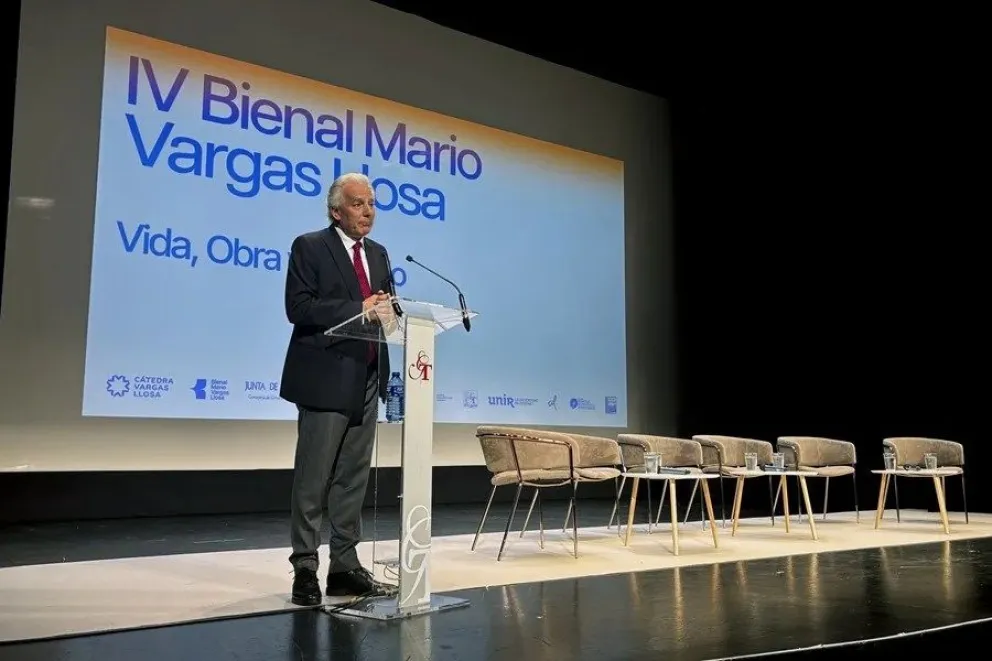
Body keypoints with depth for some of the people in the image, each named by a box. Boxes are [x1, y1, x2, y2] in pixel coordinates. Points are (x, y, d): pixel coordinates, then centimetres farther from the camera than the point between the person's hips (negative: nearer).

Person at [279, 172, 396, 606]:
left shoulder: (378, 254, 17)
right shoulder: (309, 247, -2)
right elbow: (299, 308, -14)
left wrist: (386, 310, -7)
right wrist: (358, 309, -20)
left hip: (367, 379, 7)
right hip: (325, 379, -6)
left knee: (353, 478, 10)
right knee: (313, 479, -1)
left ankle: (345, 566, 17)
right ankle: (305, 568, 8)